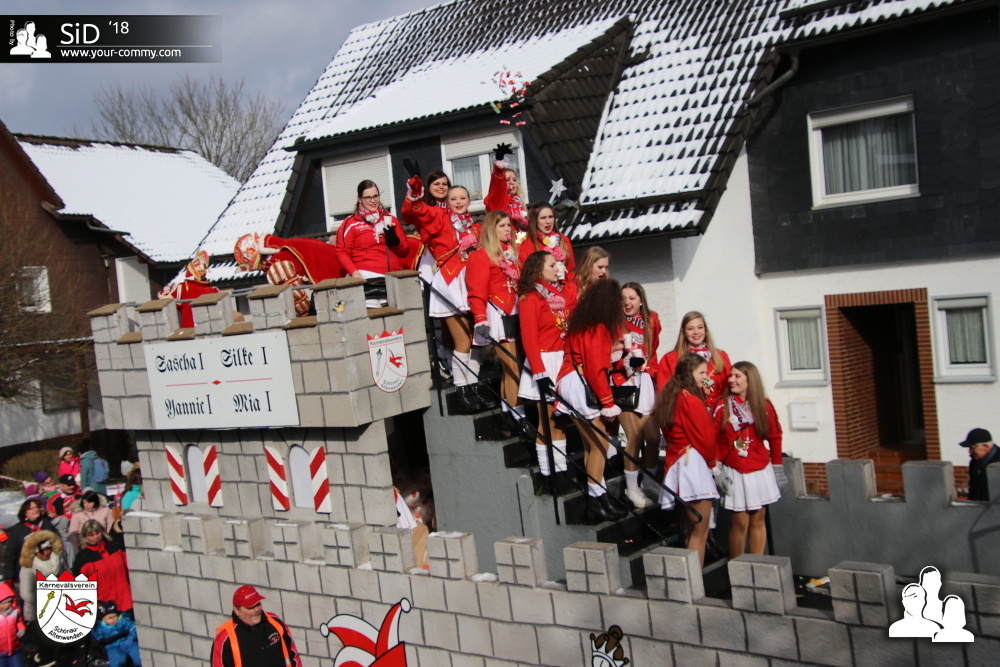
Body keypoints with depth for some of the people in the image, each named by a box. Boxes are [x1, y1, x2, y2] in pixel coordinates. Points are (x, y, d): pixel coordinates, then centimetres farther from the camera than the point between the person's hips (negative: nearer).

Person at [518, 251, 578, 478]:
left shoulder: (564, 291, 13)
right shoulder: (530, 299, -7)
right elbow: (529, 339, -13)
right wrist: (539, 372, -17)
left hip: (565, 360, 6)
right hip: (544, 361, -6)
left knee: (560, 419, 9)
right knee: (547, 421, -2)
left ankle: (562, 468, 14)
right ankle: (547, 474, 4)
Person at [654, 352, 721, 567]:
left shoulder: (670, 397, 14)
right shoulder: (691, 400, -13)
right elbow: (705, 437, -13)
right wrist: (712, 462, 7)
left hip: (675, 462, 9)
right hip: (694, 463, -9)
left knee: (692, 531, 13)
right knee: (700, 532, -6)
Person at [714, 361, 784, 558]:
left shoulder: (764, 405, 2)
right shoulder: (723, 405, -4)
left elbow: (775, 436, 8)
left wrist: (777, 466, 8)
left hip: (760, 471, 2)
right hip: (735, 473, -2)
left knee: (757, 521, 9)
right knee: (740, 523, -1)